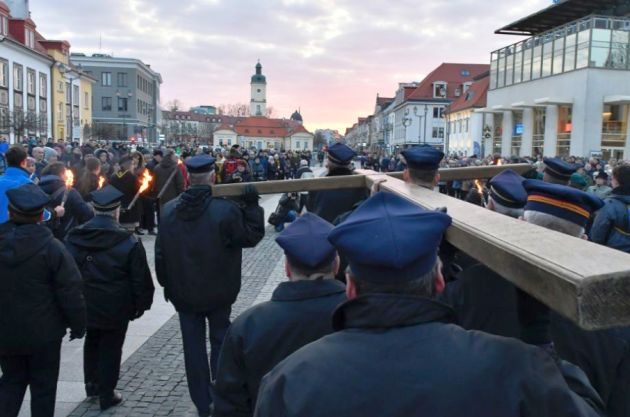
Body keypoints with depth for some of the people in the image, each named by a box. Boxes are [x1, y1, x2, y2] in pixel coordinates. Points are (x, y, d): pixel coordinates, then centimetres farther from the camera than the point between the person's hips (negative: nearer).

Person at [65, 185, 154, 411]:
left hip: (85, 305, 4)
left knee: (92, 342, 26)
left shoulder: (74, 237, -4)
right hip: (116, 308, -4)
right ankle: (106, 395, 21)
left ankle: (91, 384, 39)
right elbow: (140, 278, -13)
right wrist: (141, 304, 2)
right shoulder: (128, 241, -16)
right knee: (111, 348, 11)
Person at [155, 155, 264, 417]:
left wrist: (166, 284, 15)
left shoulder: (169, 210, -4)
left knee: (193, 347, 11)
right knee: (220, 343, 15)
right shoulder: (226, 210, -19)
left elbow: (160, 254, 3)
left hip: (183, 293, 3)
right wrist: (252, 206, -5)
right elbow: (252, 236, -8)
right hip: (218, 292, -2)